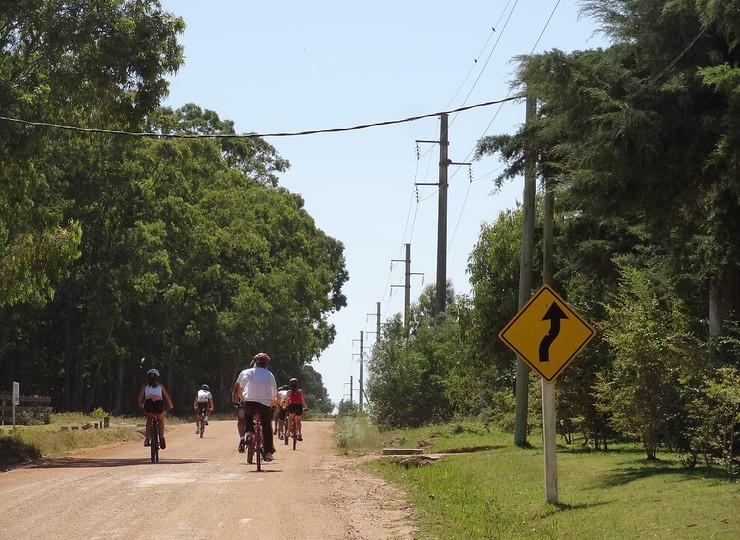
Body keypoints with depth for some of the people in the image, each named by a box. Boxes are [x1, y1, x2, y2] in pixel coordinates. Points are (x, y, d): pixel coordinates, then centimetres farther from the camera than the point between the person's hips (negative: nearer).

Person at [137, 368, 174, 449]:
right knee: (161, 420, 30)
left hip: (148, 405, 0)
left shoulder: (145, 385, 24)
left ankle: (147, 439, 16)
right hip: (159, 404, 0)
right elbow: (167, 398, 28)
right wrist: (171, 406, 46)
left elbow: (139, 399, 17)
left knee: (149, 419, 31)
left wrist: (141, 406, 37)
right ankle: (161, 437, 4)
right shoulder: (160, 385, 26)